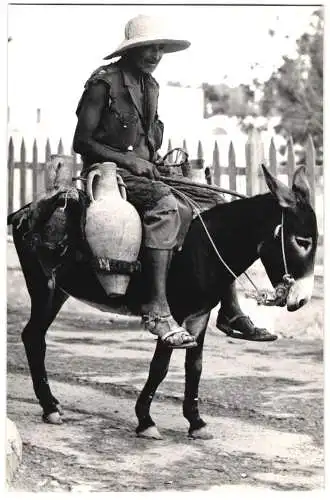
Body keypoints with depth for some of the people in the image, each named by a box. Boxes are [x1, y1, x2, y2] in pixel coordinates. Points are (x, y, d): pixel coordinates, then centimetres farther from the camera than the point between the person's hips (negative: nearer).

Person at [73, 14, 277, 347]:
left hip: (145, 171, 9)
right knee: (165, 206, -34)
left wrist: (155, 163, 6)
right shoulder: (104, 82, -9)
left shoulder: (150, 86, 16)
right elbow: (81, 142, -11)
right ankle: (157, 309, -40)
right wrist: (128, 160, -18)